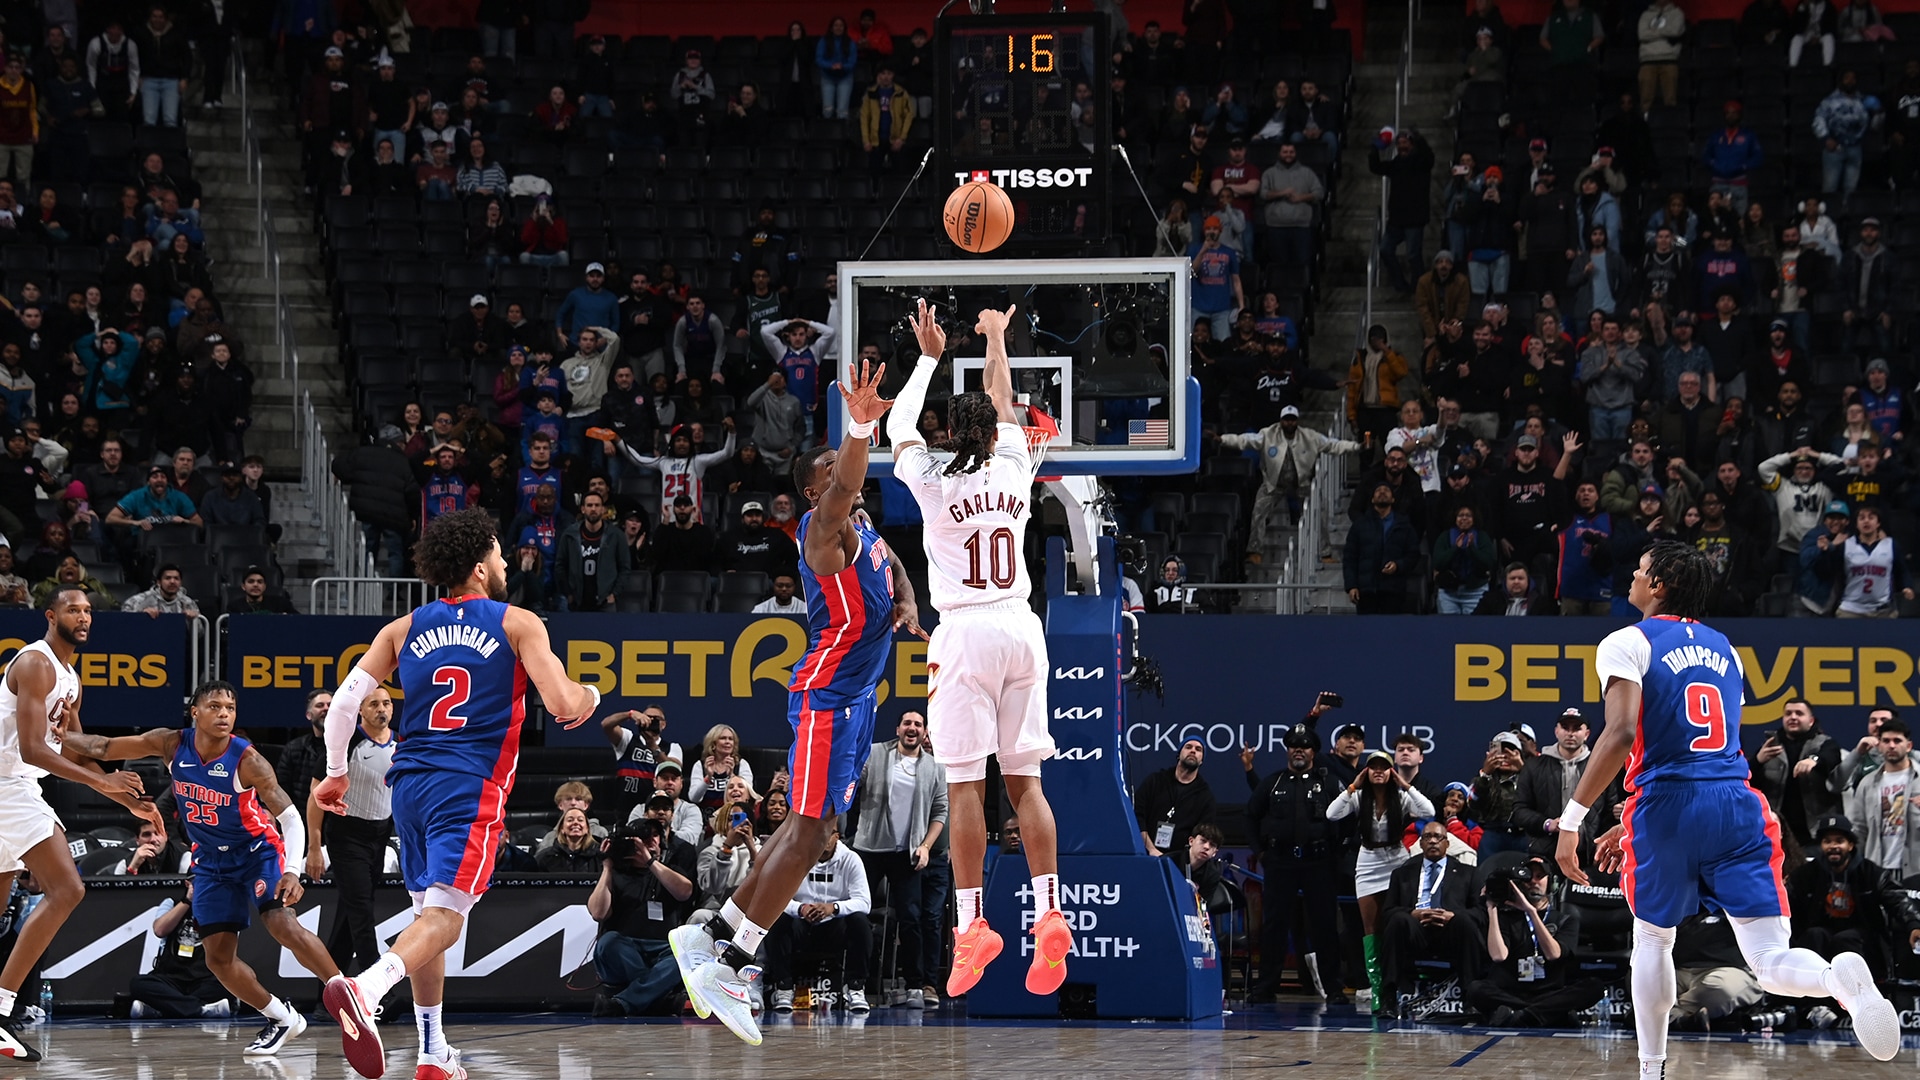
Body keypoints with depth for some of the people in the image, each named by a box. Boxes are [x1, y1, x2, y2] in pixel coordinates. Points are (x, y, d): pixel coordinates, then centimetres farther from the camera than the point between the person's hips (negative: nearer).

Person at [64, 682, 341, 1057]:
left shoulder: (247, 760, -25)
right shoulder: (172, 745, -13)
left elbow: (290, 816, -28)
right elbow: (103, 748, -3)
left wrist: (293, 871, -42)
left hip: (258, 851, -5)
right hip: (211, 862, 5)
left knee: (282, 924, -28)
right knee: (219, 957, 0)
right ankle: (282, 1020, 17)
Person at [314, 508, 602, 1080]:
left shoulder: (405, 629, 13)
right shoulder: (518, 624, 1)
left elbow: (346, 699, 6)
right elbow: (563, 705, -8)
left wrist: (336, 771, 18)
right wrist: (590, 696, 15)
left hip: (409, 782, 6)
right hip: (470, 786, -6)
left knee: (427, 911, 19)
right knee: (445, 915, -15)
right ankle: (364, 988, -42)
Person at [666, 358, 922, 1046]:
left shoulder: (861, 526, 14)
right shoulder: (826, 526, -15)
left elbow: (892, 571, 30)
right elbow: (842, 492, -38)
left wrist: (908, 604, 6)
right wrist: (860, 428, -56)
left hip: (856, 693, 10)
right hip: (827, 696, -10)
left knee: (811, 828, 12)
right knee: (809, 832, -14)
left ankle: (714, 939, 18)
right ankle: (726, 963, -13)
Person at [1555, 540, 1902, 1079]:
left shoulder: (1628, 644, 1)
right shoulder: (1723, 649, 22)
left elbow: (1622, 734, -15)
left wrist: (1571, 819, -13)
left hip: (1667, 806, -3)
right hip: (1736, 804, 3)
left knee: (1652, 939, 22)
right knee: (1770, 962, -5)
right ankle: (1842, 979, -38)